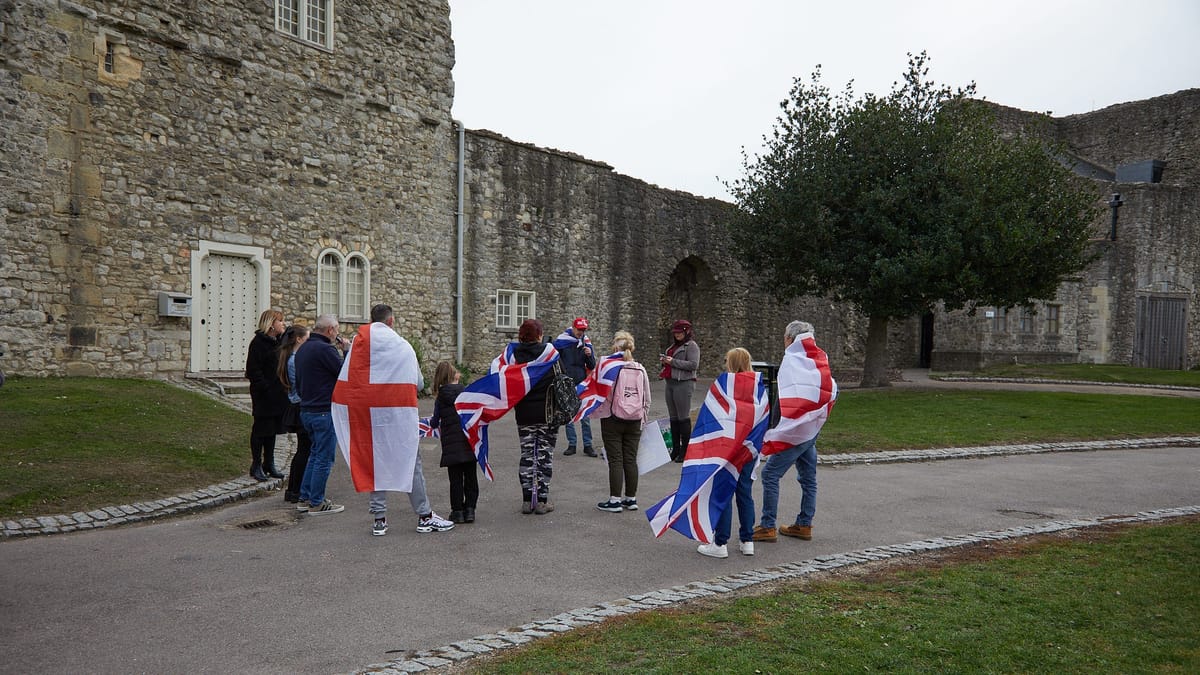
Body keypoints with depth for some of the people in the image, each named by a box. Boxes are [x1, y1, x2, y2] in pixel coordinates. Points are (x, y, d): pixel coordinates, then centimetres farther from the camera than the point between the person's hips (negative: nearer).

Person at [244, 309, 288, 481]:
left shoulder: (279, 341, 14)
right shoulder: (258, 342, -11)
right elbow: (253, 370, -16)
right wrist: (265, 388, -21)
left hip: (278, 394, 8)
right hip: (263, 396, -8)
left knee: (272, 430, 14)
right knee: (261, 429, 1)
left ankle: (269, 464, 22)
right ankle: (256, 466, 10)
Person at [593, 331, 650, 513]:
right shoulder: (640, 370, 3)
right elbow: (647, 400, 8)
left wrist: (593, 412, 4)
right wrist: (643, 421, 17)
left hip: (613, 421, -4)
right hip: (634, 422, 4)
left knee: (615, 460, 1)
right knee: (631, 460, 11)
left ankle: (615, 500, 6)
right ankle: (631, 499, 18)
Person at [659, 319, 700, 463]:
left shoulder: (692, 346, -5)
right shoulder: (674, 346, 20)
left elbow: (694, 365, -17)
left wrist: (673, 361, -16)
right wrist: (665, 361, 7)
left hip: (684, 384, -9)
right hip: (670, 383, 9)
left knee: (683, 417, -6)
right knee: (673, 417, 11)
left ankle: (685, 451, 0)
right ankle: (675, 450, 17)